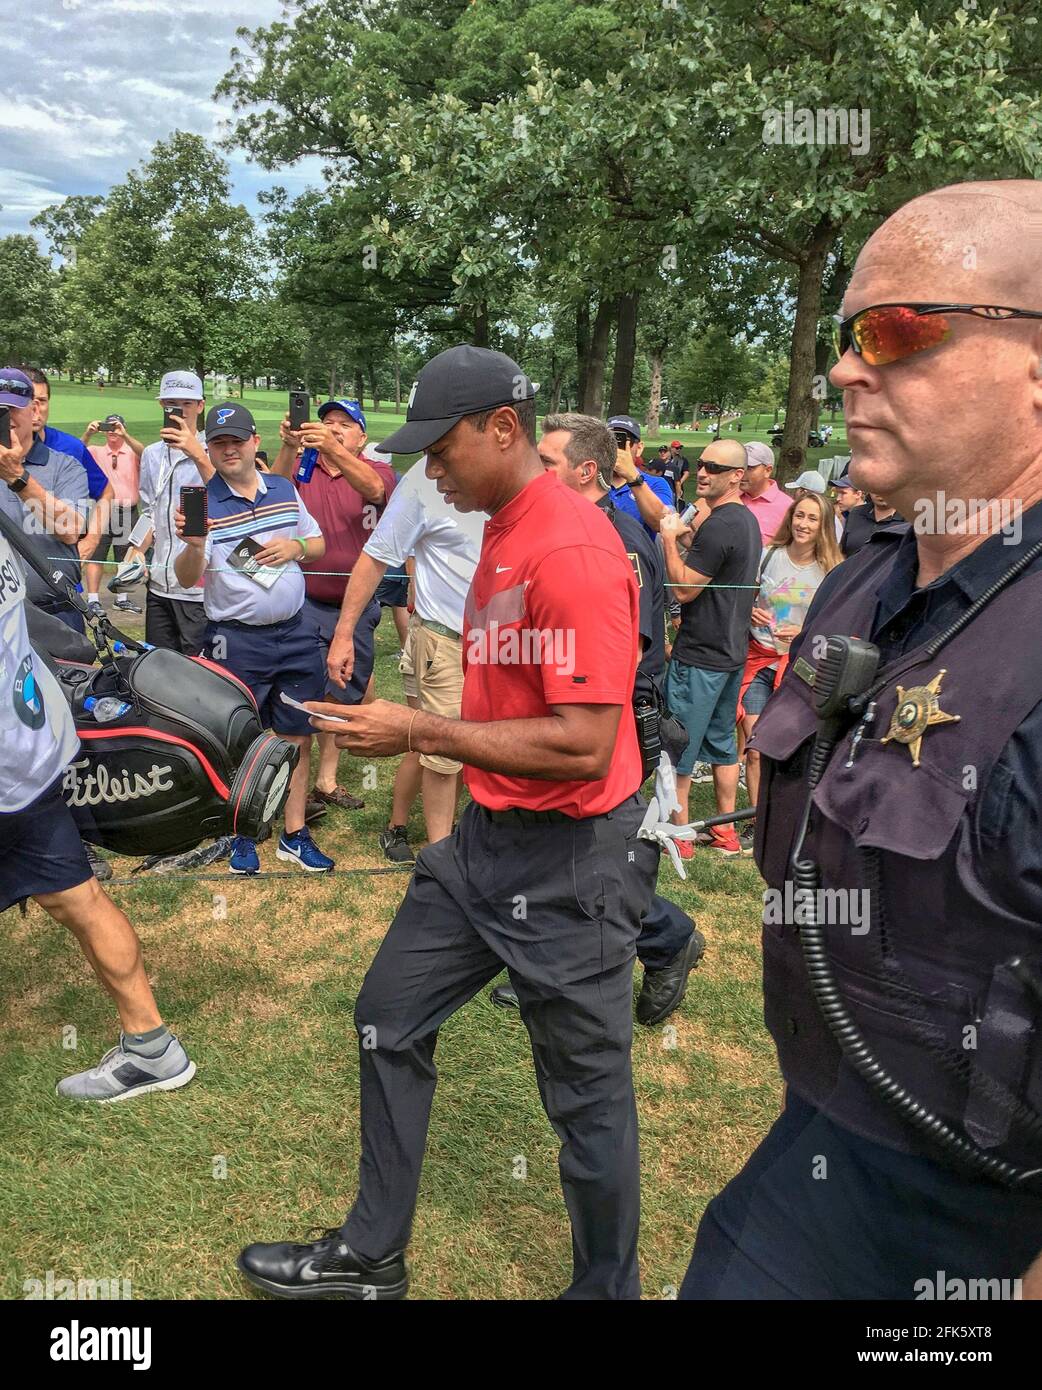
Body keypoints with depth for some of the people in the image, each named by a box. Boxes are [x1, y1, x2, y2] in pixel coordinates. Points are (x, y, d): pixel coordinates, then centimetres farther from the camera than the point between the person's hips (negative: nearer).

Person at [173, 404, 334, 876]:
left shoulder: (285, 489, 5)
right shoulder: (201, 501, -8)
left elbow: (318, 544, 16)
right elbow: (187, 578, -16)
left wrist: (295, 546, -6)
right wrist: (193, 545, -38)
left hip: (294, 633, 4)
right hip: (236, 642, -4)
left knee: (297, 738, 10)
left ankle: (295, 835, 22)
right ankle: (241, 833, 24)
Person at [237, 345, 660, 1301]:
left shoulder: (573, 549, -21)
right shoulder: (502, 536, 9)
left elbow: (585, 745, -26)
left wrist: (425, 734, -20)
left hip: (570, 860, -10)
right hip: (488, 837, 10)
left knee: (588, 1094, 8)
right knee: (390, 1022, 18)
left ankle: (608, 1288, 33)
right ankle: (372, 1258, 37)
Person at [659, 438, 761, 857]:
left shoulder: (718, 526, -20)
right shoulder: (748, 520, 11)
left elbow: (684, 588, -19)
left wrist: (670, 540, -10)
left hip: (699, 655, -10)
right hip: (732, 650, 10)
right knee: (721, 742, 16)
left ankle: (678, 834, 7)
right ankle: (726, 832, 23)